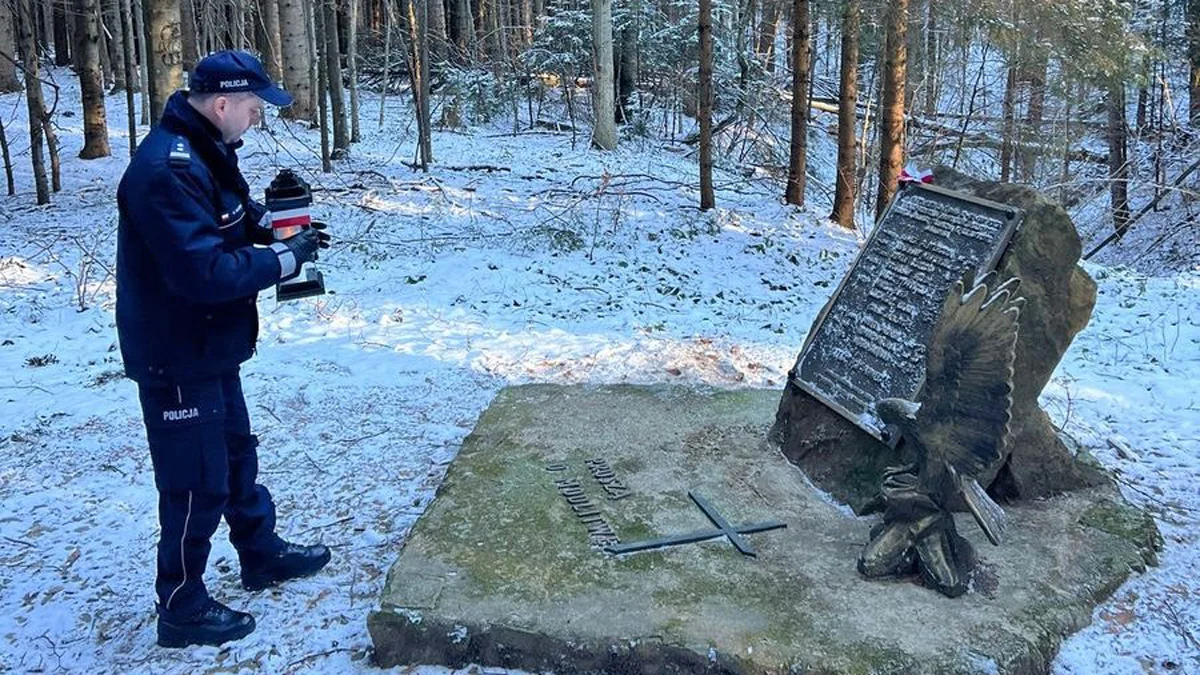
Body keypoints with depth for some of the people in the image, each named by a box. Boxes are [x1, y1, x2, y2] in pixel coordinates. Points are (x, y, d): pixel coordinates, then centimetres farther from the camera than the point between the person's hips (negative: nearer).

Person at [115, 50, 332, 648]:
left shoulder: (204, 151, 5)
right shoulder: (166, 169, -27)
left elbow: (231, 213, 21)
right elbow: (205, 271, -32)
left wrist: (272, 223, 1)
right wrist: (283, 259, -20)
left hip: (209, 346, 10)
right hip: (176, 357, -10)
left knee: (235, 452, 24)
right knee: (197, 483, 2)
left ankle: (262, 554, 43)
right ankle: (181, 608, 19)